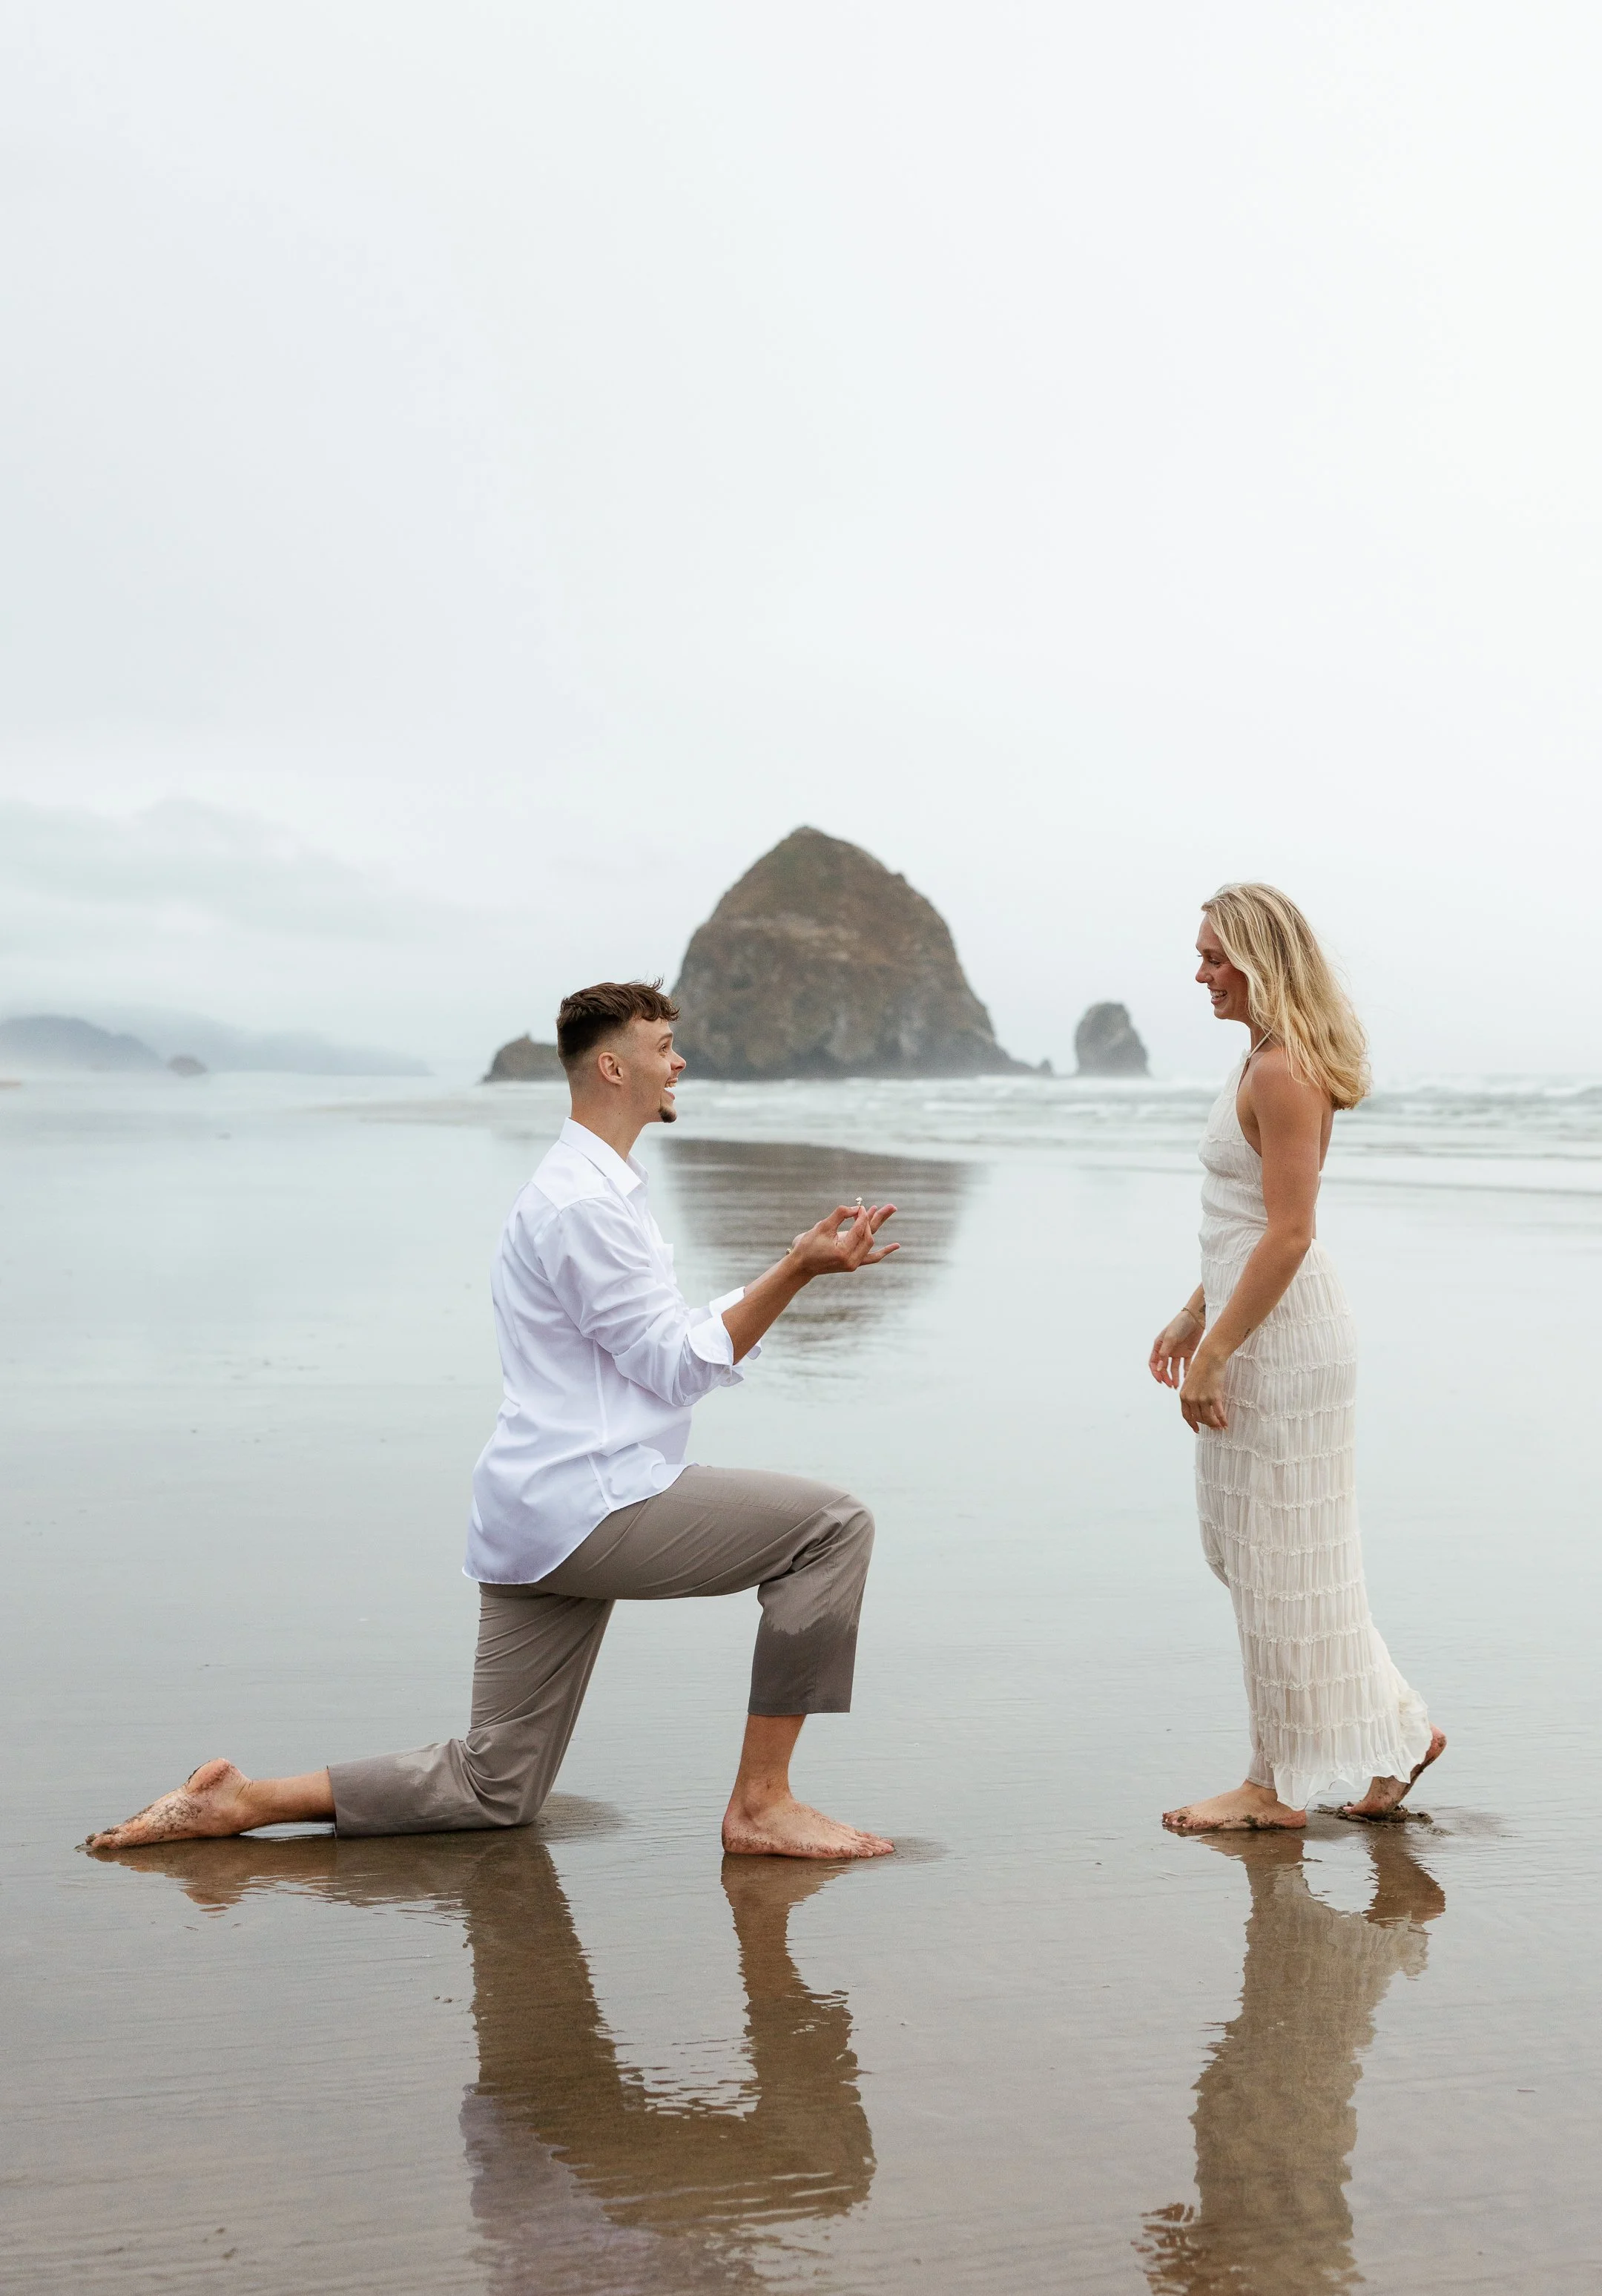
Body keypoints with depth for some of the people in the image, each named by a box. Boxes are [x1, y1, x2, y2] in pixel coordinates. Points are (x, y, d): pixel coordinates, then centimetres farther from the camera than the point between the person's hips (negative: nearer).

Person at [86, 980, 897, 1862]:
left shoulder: (593, 1188, 21)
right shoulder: (584, 1203, -13)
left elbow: (669, 1340, 21)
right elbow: (680, 1364, -13)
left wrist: (801, 1264, 15)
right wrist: (798, 1269, -16)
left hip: (538, 1520, 10)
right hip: (589, 1503, -10)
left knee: (492, 1788, 13)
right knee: (830, 1525, -12)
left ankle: (240, 1801, 12)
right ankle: (761, 1805, -8)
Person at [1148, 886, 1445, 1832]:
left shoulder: (1285, 1071, -18)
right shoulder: (1267, 1057, 13)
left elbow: (1289, 1233, -23)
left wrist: (1214, 1354, -20)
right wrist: (1194, 1317, 21)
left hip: (1284, 1334, -11)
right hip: (1259, 1323, 11)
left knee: (1280, 1556, 1)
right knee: (1246, 1544, 16)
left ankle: (1282, 1787, 14)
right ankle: (1397, 1728, 23)